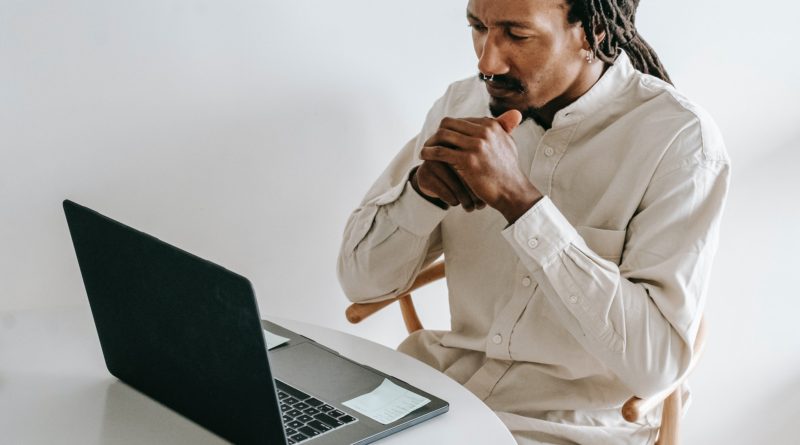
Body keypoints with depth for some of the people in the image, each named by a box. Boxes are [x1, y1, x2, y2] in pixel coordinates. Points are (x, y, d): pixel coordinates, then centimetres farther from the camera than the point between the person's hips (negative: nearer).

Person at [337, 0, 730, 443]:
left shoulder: (680, 139, -15)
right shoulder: (464, 105, 0)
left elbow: (656, 361, -24)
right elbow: (362, 280, 2)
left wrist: (518, 199, -28)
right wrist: (423, 187, -18)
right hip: (443, 383, 5)